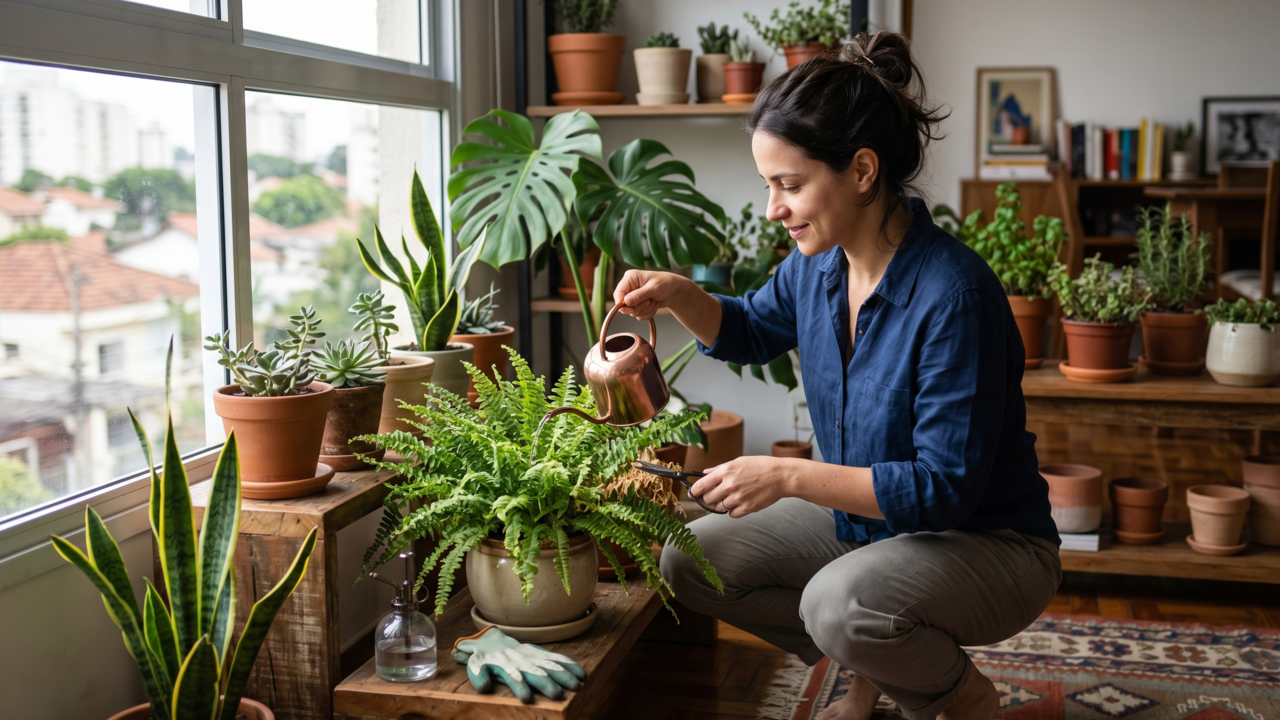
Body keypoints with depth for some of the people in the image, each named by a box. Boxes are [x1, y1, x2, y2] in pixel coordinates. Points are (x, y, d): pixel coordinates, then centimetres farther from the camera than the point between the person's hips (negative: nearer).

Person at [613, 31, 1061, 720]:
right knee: (690, 559, -1)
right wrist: (678, 294, -5)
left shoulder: (954, 294, -29)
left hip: (985, 541, -7)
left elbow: (944, 487, -28)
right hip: (864, 516, 8)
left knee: (841, 602, -35)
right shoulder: (818, 262, -6)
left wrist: (790, 476, -31)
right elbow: (751, 331, 15)